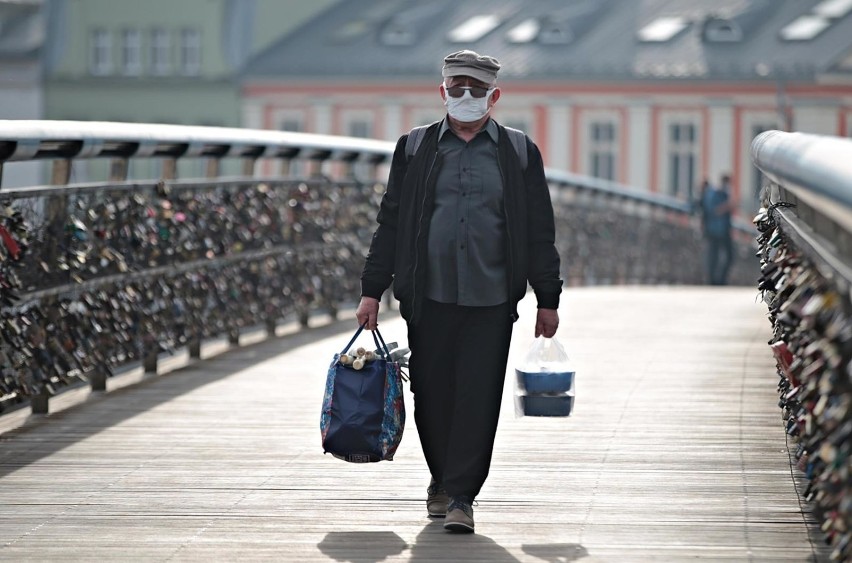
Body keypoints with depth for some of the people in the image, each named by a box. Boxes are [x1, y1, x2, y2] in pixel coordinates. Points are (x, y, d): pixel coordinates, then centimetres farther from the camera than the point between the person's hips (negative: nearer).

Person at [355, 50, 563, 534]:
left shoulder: (519, 152, 7)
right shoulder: (415, 148, 9)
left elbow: (540, 231, 8)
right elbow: (391, 222, 9)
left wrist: (548, 299, 5)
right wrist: (372, 290, 3)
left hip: (491, 299, -1)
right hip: (429, 295, 1)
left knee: (478, 398, -6)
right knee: (432, 394, 6)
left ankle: (461, 495, -1)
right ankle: (443, 481, 26)